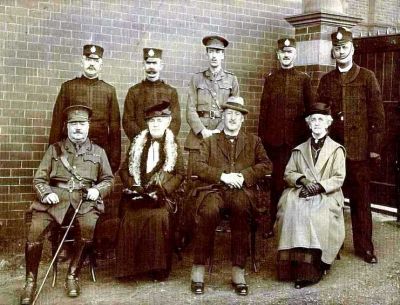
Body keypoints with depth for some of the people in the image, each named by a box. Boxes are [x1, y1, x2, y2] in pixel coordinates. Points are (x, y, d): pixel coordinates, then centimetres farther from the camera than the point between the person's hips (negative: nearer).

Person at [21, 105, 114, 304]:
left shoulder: (98, 152, 17)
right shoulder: (54, 149, 16)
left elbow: (108, 179, 18)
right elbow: (39, 179, 12)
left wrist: (97, 189, -4)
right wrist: (46, 193, -9)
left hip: (85, 199, 0)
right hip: (56, 197, 1)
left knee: (88, 227, -32)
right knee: (35, 229, -25)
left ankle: (73, 275, -12)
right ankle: (31, 281, -6)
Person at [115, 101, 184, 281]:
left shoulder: (173, 145, 10)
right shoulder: (138, 143, 17)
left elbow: (180, 174, 3)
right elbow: (124, 169, 14)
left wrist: (161, 190, -11)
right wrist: (134, 187, -4)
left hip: (162, 195, -2)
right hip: (137, 194, 2)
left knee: (159, 216, -32)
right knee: (130, 218, -28)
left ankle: (158, 267, -17)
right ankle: (130, 266, -14)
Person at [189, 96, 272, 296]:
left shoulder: (253, 141, 24)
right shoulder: (209, 141, 22)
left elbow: (266, 165, 9)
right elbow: (197, 167, 6)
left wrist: (244, 175, -8)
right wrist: (222, 176, -9)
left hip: (242, 190, 0)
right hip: (214, 188, 0)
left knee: (242, 208, -36)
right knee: (208, 212, -34)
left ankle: (238, 270, -29)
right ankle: (198, 268, -22)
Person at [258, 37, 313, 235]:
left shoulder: (304, 79, 6)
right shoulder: (270, 79, 9)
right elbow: (264, 108, 7)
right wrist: (261, 134, 2)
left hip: (296, 137, 0)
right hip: (274, 137, 1)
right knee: (276, 180, 3)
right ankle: (274, 223, 13)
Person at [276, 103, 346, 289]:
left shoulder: (336, 150, 11)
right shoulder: (299, 150, 21)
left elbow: (338, 179, 2)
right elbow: (288, 173, 13)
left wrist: (318, 186, -13)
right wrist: (303, 180, -8)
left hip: (326, 195, -2)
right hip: (301, 192, 3)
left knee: (315, 215, -33)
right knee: (291, 209, -31)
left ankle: (311, 270, -26)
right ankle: (293, 264, -27)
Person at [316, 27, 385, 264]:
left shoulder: (367, 77, 4)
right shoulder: (326, 80, 12)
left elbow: (377, 114, 0)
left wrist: (375, 147, -5)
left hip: (359, 149, -2)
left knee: (361, 200, 3)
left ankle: (364, 246, 15)